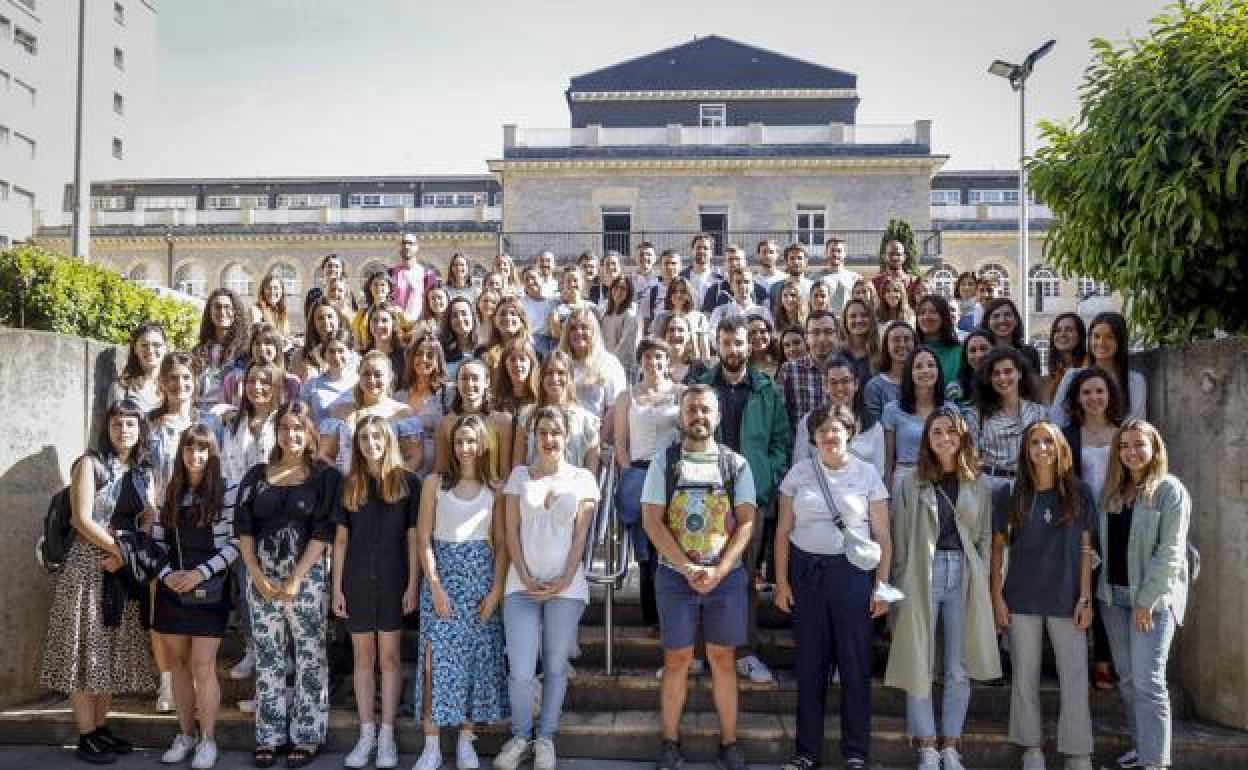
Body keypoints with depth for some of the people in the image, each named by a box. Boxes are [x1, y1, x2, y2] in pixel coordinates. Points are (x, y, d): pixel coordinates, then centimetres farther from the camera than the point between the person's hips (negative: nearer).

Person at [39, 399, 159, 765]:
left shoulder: (144, 473, 11)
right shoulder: (90, 464, -6)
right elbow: (82, 520, -13)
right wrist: (121, 549, -11)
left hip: (124, 572, 6)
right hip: (88, 567, -6)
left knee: (112, 652, 10)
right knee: (86, 650, -1)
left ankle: (101, 727, 20)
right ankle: (86, 737, 6)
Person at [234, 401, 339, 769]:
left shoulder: (325, 475, -2)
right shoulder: (257, 475, 8)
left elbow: (323, 531, -8)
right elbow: (243, 528, 4)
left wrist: (296, 579, -13)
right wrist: (257, 575, -6)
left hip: (308, 575, -3)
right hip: (261, 575, 3)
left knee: (309, 655, 2)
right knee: (267, 656, 8)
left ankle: (307, 735, 11)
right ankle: (269, 734, 18)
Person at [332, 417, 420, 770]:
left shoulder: (407, 482, -1)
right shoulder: (349, 485, 5)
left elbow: (413, 537, -1)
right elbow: (341, 539, 6)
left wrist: (413, 584, -6)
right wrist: (337, 587, 1)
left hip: (393, 580, -2)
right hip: (357, 581, 2)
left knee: (389, 657, 5)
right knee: (363, 657, 9)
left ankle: (387, 734, 14)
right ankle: (366, 733, 19)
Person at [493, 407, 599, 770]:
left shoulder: (582, 478, 3)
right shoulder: (519, 475, 5)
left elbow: (580, 535, 0)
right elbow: (511, 531, 3)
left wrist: (564, 580, -9)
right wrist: (526, 578, -7)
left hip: (566, 587, 0)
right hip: (522, 584, 0)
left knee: (555, 667, 7)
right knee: (521, 671, -4)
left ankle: (546, 737, 23)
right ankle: (520, 736, 18)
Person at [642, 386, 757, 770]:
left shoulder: (736, 464, 3)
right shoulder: (664, 461, 0)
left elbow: (747, 522, -2)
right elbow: (652, 521, -5)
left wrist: (718, 571, -13)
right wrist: (688, 569, -13)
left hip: (727, 576, 1)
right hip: (675, 576, -1)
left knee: (723, 659, 8)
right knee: (676, 659, 6)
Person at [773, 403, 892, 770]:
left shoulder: (867, 474, 1)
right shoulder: (798, 473, 4)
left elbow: (882, 536, 2)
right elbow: (783, 531, 6)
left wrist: (882, 585, -3)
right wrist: (781, 581, 1)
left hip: (852, 571, -1)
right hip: (806, 570, 1)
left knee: (855, 662, 3)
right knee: (810, 663, 8)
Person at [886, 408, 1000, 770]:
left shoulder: (978, 485, 8)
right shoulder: (911, 485, 2)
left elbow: (985, 536, 10)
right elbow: (899, 539, 1)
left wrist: (981, 581, 1)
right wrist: (901, 586, -5)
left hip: (965, 577, 2)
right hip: (922, 576, -2)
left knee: (959, 668, 7)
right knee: (919, 665, 1)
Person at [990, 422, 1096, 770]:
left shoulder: (1079, 493, 2)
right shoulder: (1013, 495, 2)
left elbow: (1085, 549, 2)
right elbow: (998, 549, 5)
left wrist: (1085, 598, -4)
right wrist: (997, 598, -1)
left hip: (1066, 598, -1)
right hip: (1022, 599, 1)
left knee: (1075, 676, 0)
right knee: (1025, 677, 7)